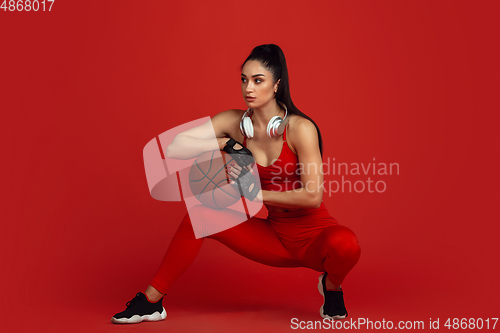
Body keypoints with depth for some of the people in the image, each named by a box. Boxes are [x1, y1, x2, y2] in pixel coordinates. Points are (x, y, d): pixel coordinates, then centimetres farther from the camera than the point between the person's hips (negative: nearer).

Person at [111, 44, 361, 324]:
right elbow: (175, 148, -9)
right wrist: (227, 144, -18)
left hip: (315, 233, -4)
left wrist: (258, 194, -17)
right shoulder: (234, 122, -5)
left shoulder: (300, 128, -20)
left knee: (345, 245, -37)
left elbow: (313, 196, -23)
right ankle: (151, 302, 3)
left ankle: (332, 285, 0)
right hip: (275, 235, 4)